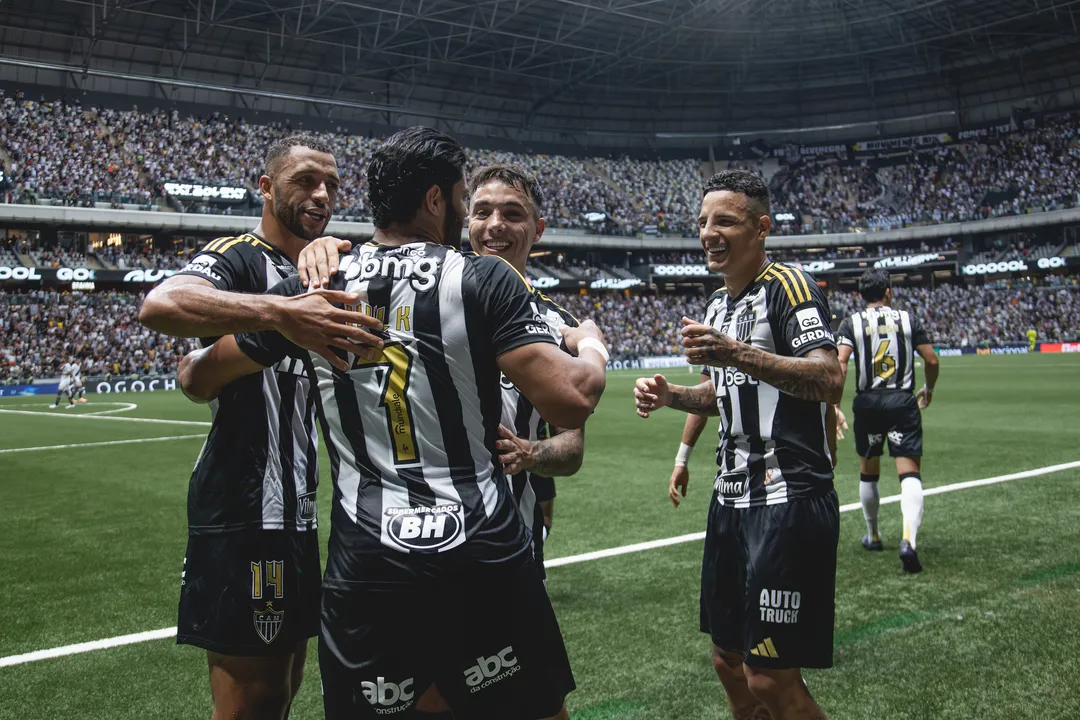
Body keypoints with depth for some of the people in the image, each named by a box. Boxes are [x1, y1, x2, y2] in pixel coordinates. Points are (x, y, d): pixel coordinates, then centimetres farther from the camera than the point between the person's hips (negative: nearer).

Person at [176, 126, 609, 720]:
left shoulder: (310, 289, 4)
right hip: (483, 559, -2)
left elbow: (199, 378, 15)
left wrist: (193, 362, 39)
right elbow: (570, 402, -13)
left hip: (363, 566, 3)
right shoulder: (484, 280, -7)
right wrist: (591, 346, 9)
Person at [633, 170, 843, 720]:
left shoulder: (788, 285, -10)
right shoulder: (717, 304, 16)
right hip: (732, 500, 9)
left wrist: (736, 354, -38)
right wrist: (671, 396, 8)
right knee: (730, 663, 15)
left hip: (788, 503, -9)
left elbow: (828, 380, -26)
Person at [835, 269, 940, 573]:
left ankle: (873, 536, 33)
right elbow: (932, 360, 6)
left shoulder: (851, 323, 1)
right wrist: (928, 389, 24)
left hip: (867, 402, 1)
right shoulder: (908, 319, 5)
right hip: (903, 401, -1)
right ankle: (908, 539, -25)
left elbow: (840, 363, -12)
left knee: (868, 472, 18)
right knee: (910, 473, -4)